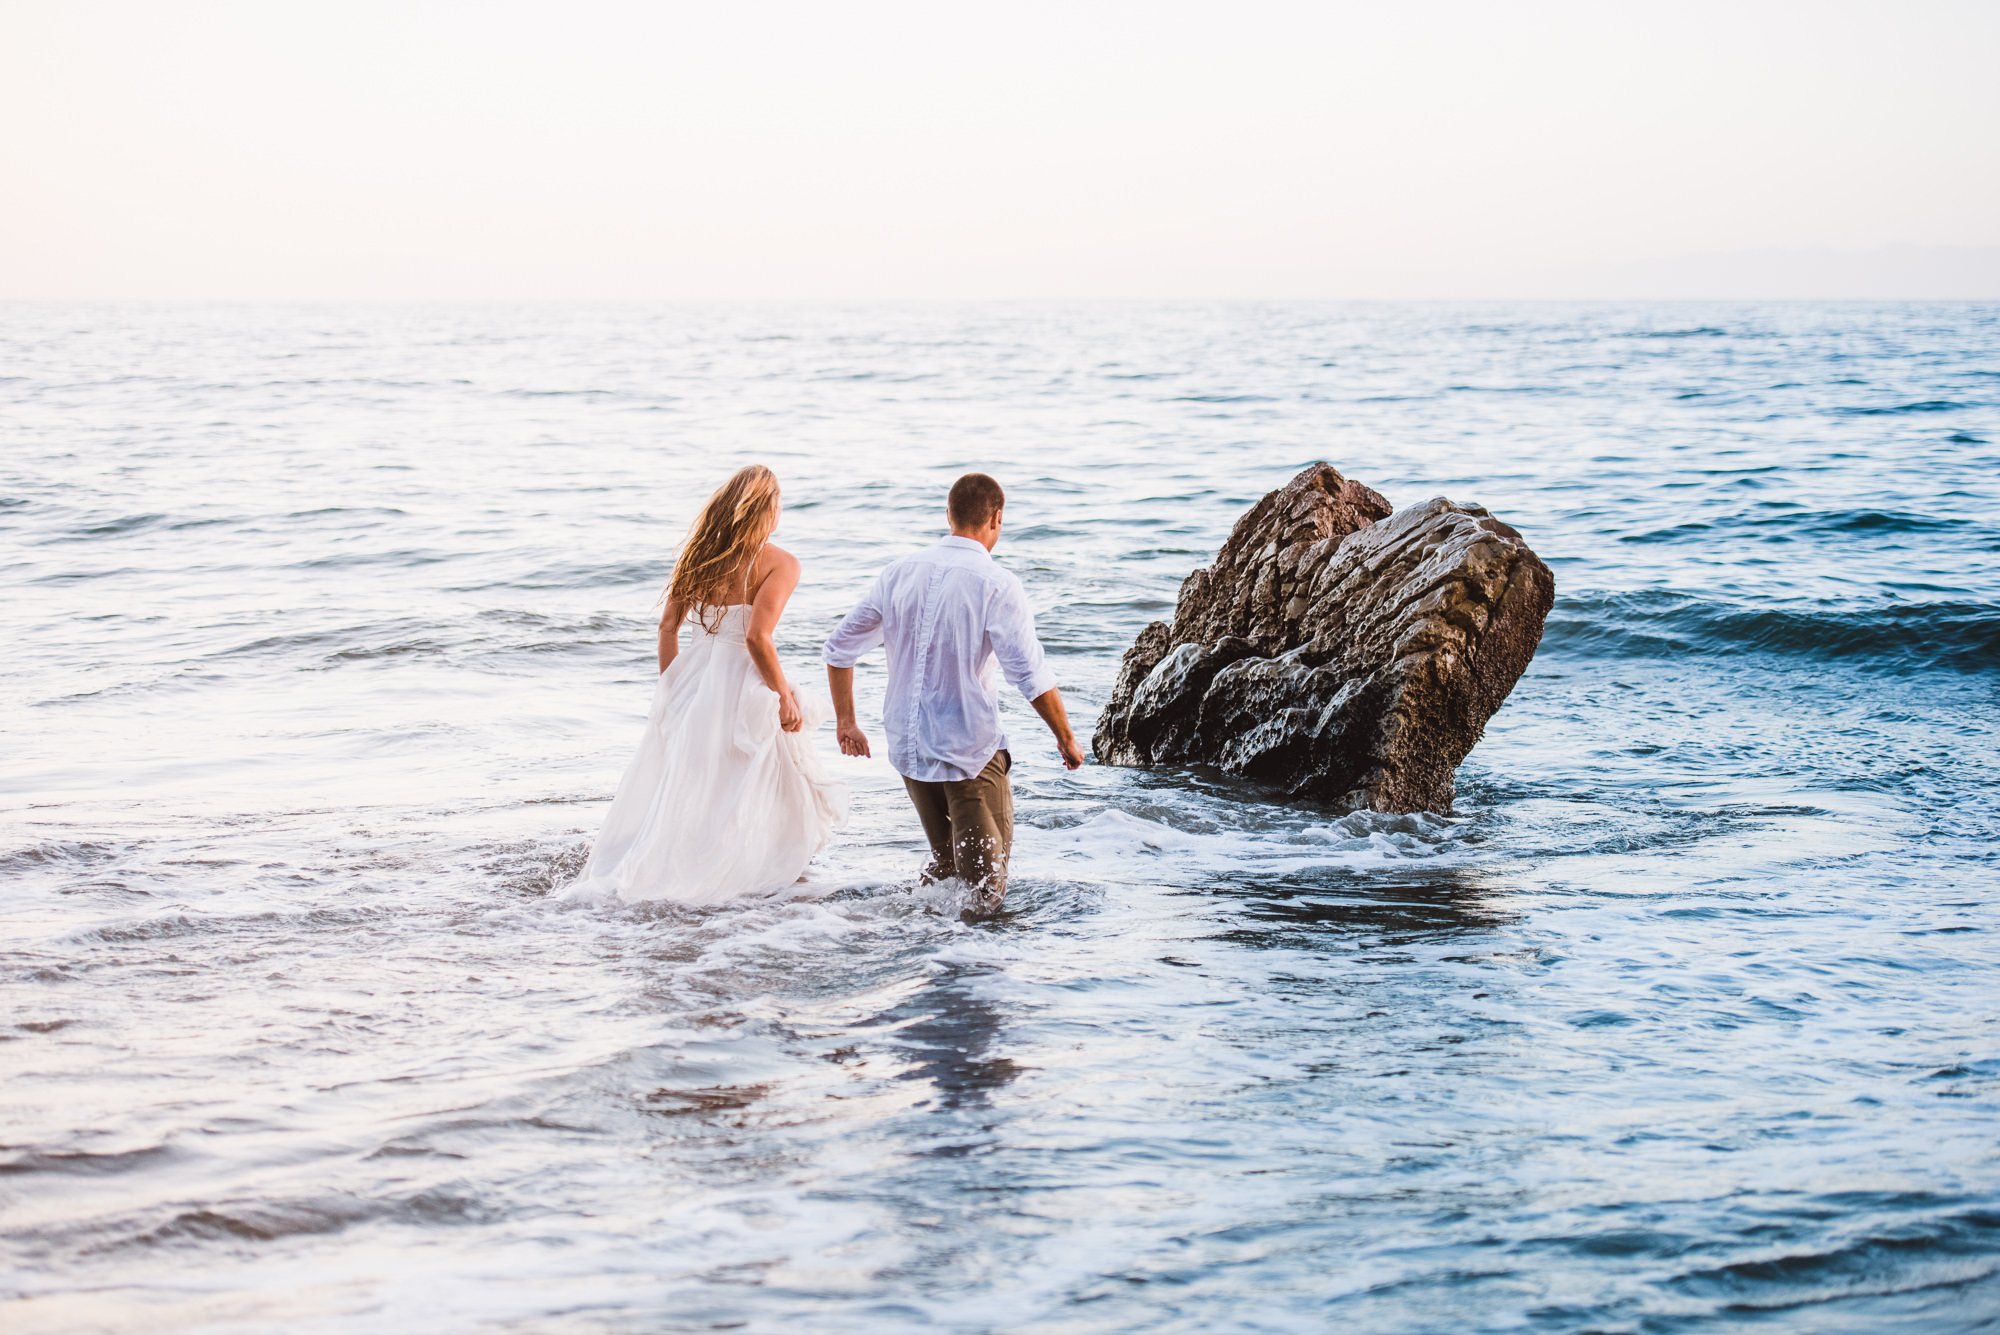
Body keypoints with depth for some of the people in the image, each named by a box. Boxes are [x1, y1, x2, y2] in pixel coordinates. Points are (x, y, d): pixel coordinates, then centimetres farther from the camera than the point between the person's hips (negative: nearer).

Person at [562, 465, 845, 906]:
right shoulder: (779, 563, -10)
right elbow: (757, 637, -21)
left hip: (690, 683, 6)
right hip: (741, 686, -6)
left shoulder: (701, 552, 8)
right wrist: (785, 697, -11)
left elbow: (668, 626, 9)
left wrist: (669, 688, 19)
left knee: (676, 792, 16)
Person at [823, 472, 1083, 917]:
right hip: (971, 748, -5)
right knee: (986, 875, 3)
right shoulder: (997, 586, -13)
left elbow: (839, 649, 7)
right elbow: (1033, 678, -16)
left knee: (945, 858, 24)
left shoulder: (901, 573, 3)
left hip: (907, 744, 5)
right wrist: (1066, 739, -4)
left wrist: (846, 722, 16)